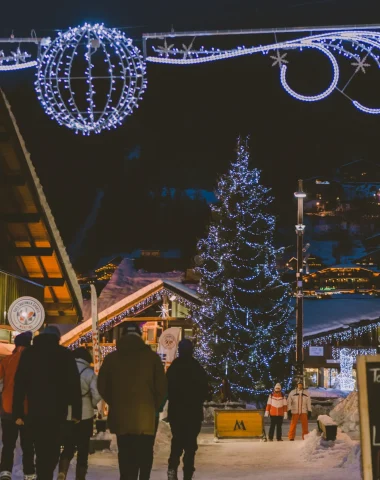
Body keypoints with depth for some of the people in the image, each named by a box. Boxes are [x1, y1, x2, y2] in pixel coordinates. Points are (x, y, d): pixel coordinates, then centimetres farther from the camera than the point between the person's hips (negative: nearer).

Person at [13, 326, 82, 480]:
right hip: (58, 410, -1)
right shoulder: (65, 354, 1)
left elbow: (19, 384, 1)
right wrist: (77, 411, 1)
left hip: (35, 410, 1)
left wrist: (18, 412, 2)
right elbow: (74, 384, -2)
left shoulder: (28, 353, 5)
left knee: (41, 449, 10)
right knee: (52, 449, 9)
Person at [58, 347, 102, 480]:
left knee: (68, 448, 15)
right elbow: (97, 395, -13)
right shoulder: (89, 372, -7)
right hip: (85, 416, -2)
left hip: (66, 416, 2)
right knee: (83, 449, 11)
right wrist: (92, 405, 7)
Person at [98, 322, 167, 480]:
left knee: (126, 456, 10)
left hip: (120, 416, 2)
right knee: (144, 455, 7)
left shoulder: (111, 358, 4)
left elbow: (102, 387, 7)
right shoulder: (151, 357, -1)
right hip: (146, 416, -2)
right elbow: (161, 387, -3)